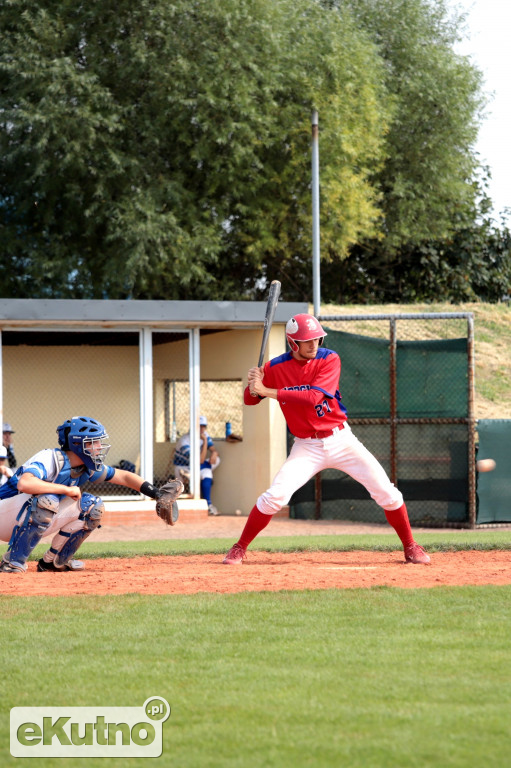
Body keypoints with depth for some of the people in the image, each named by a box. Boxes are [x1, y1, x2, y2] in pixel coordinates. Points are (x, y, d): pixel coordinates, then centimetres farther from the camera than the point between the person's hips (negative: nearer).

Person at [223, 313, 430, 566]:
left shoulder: (329, 360, -11)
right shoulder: (276, 368, -5)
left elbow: (313, 397, -24)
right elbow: (250, 399, 1)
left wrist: (267, 391, -27)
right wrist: (253, 387, -23)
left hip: (340, 439, 0)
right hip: (307, 447, 0)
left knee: (386, 492, -5)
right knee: (275, 496, -17)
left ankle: (410, 547, 13)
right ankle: (239, 549, 0)